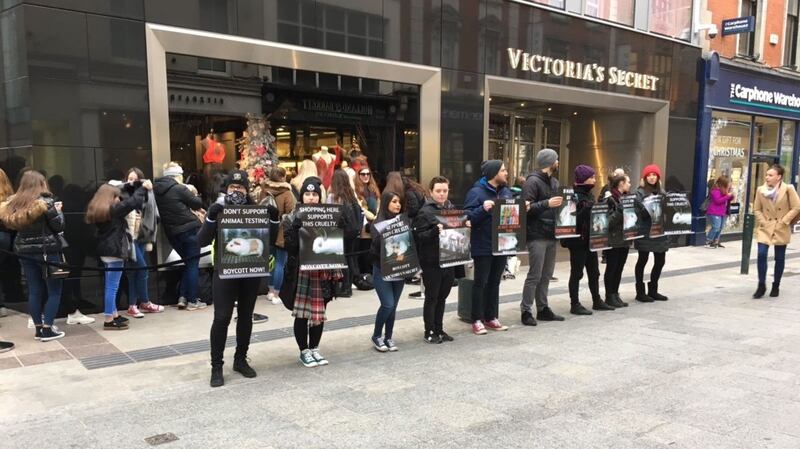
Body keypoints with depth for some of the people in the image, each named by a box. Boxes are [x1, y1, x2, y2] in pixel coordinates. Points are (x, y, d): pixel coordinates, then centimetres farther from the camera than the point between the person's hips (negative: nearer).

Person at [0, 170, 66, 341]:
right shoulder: (46, 202, -12)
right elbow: (59, 226, -10)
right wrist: (58, 210, 5)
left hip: (25, 251, 6)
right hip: (47, 251, -6)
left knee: (35, 291, 11)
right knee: (54, 291, 3)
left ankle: (38, 328, 15)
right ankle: (47, 330, 1)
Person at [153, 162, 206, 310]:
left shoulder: (157, 189, 8)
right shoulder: (179, 188, -11)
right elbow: (198, 203, -3)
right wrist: (193, 193, 16)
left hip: (172, 232, 7)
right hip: (189, 230, -6)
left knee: (188, 263, 19)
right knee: (193, 264, 2)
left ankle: (182, 297, 13)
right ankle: (193, 301, 3)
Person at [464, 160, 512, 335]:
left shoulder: (506, 192, 11)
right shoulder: (476, 192, -11)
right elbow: (468, 217, -17)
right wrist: (483, 209, -30)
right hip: (483, 246, -7)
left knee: (495, 282, 13)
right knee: (480, 282, 1)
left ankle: (491, 318, 23)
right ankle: (477, 320, 8)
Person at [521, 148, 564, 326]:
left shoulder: (554, 181, 18)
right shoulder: (533, 181, -9)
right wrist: (547, 204, -24)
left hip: (551, 235, 8)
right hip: (537, 236, -8)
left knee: (546, 275, 11)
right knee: (535, 275, -6)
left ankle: (543, 309, 20)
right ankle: (526, 311, 1)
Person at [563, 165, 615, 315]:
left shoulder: (589, 194, 14)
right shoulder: (574, 195, -14)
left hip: (590, 239, 9)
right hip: (578, 240, -9)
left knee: (594, 271, 16)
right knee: (577, 272, 0)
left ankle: (597, 301, 29)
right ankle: (575, 304, 8)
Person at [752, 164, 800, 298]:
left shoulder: (788, 189, -8)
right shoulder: (761, 190, -1)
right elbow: (757, 209, 6)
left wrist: (783, 222, -10)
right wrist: (763, 223, -5)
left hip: (781, 230, -1)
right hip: (765, 228, 1)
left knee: (779, 258, 7)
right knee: (761, 255, -11)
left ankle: (776, 286, 21)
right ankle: (761, 286, -1)